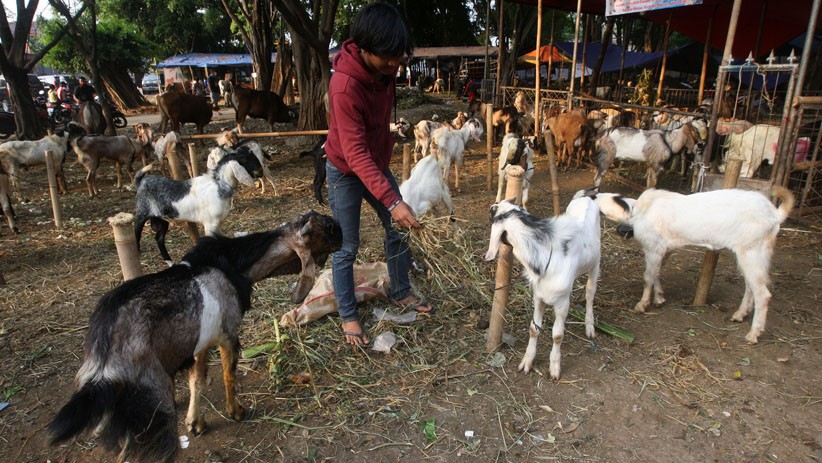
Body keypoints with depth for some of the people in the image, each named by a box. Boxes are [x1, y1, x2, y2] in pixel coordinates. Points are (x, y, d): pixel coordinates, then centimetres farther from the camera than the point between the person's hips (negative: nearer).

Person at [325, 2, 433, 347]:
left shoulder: (385, 67, -9)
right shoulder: (345, 85, -32)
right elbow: (355, 152, -35)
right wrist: (392, 201, -42)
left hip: (377, 163, 7)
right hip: (346, 171, -7)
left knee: (398, 229, 12)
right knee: (347, 247, 1)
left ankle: (401, 292, 31)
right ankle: (348, 316, 17)